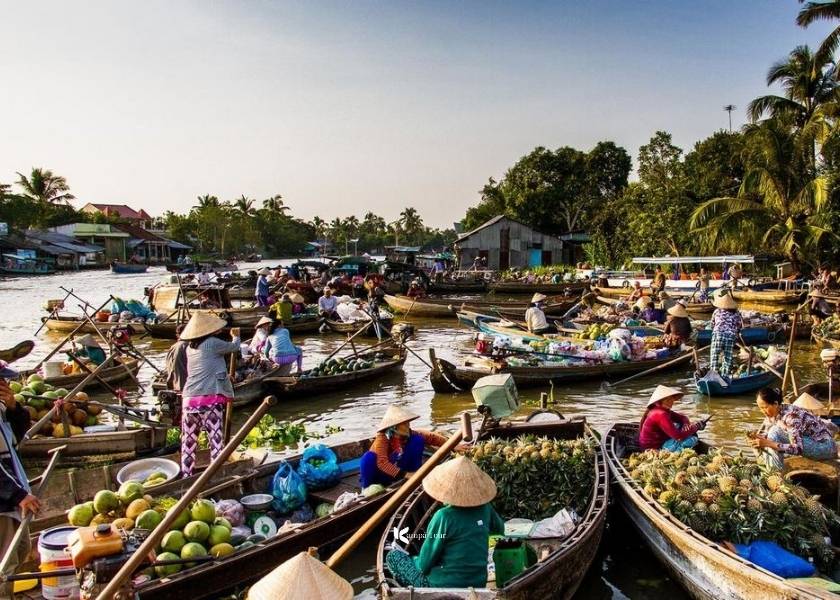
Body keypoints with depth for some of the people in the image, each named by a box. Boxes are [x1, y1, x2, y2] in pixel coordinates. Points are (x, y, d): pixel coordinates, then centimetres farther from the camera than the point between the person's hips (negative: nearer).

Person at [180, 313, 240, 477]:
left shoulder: (190, 348, 14)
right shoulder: (212, 343, -4)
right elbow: (234, 347, 12)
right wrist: (236, 336, 31)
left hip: (189, 399, 6)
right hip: (210, 399, -6)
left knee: (188, 443, 11)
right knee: (215, 440, -1)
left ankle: (186, 478, 15)